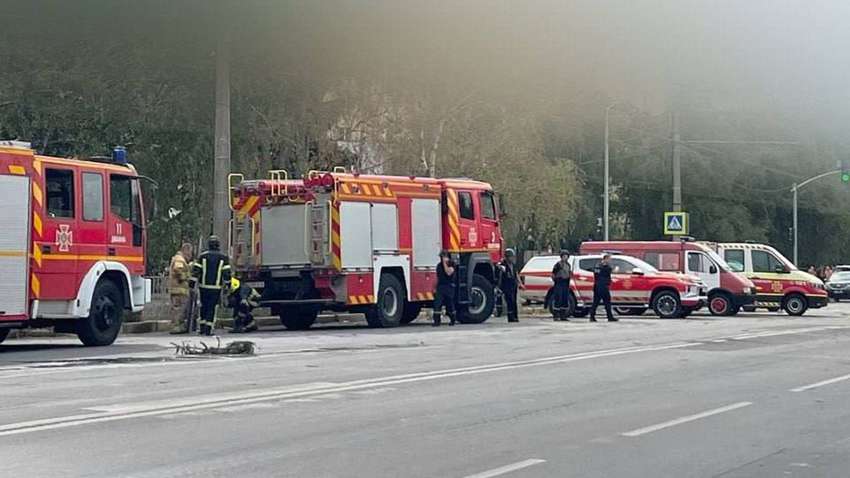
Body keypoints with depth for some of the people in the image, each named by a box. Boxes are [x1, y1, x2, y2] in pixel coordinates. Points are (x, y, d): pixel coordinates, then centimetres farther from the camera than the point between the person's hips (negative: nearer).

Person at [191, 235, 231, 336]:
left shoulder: (202, 256, 1)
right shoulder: (223, 257, -1)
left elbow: (196, 270, -1)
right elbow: (227, 272, -3)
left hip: (203, 286, 1)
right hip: (216, 286, -1)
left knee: (204, 306, 14)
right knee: (212, 307, 1)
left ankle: (202, 328, 14)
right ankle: (208, 329, -4)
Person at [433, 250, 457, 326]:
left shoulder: (452, 264, 0)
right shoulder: (439, 265, 13)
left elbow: (449, 272, -18)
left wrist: (445, 263, -15)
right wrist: (435, 288, 14)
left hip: (449, 286, -3)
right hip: (440, 286, 4)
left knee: (450, 304, 5)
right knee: (437, 304, -9)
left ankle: (452, 320, 21)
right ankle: (436, 321, -10)